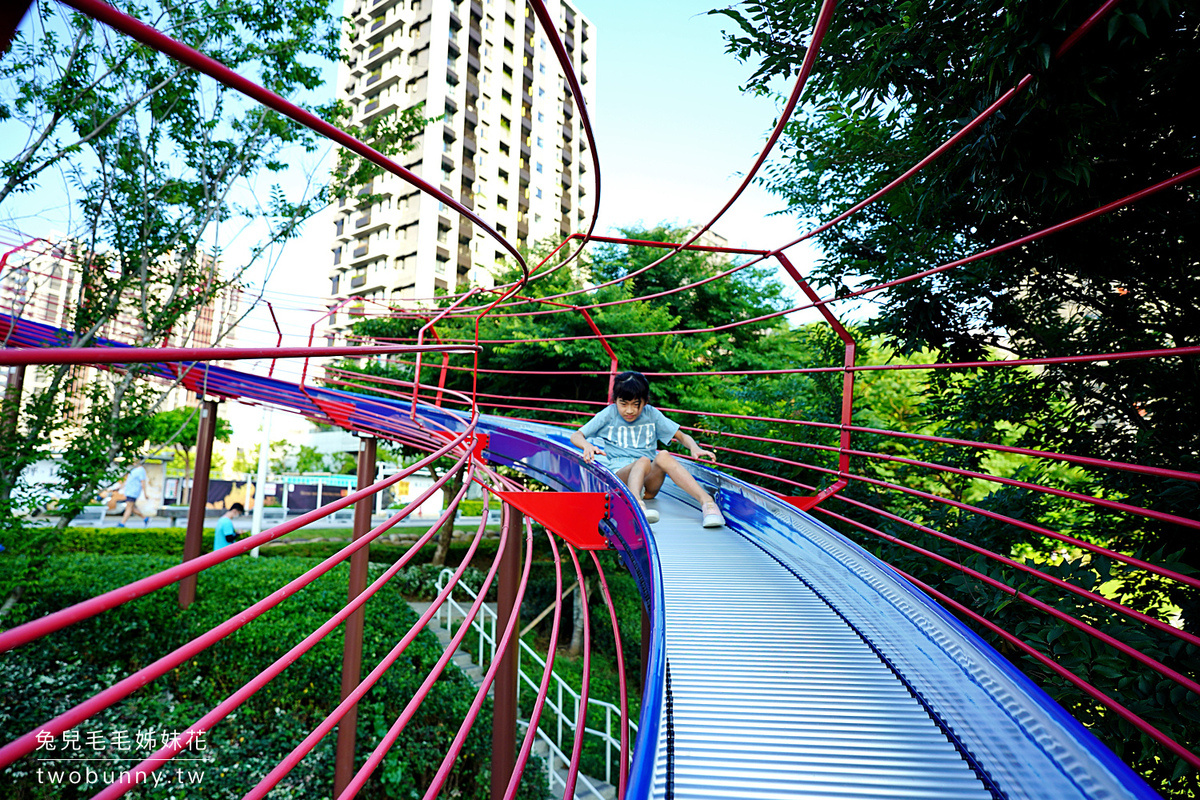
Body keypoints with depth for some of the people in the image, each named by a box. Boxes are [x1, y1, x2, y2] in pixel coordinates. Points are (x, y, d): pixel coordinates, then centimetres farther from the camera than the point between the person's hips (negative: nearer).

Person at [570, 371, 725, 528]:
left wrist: (695, 448, -10)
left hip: (649, 480, 2)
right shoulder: (609, 414, 8)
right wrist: (587, 445, -23)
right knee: (643, 461, -35)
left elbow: (682, 436, 14)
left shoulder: (652, 414, 12)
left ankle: (706, 501, -43)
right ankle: (636, 502, -65)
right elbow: (576, 436, 2)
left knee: (663, 457, -31)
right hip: (619, 476, -2)